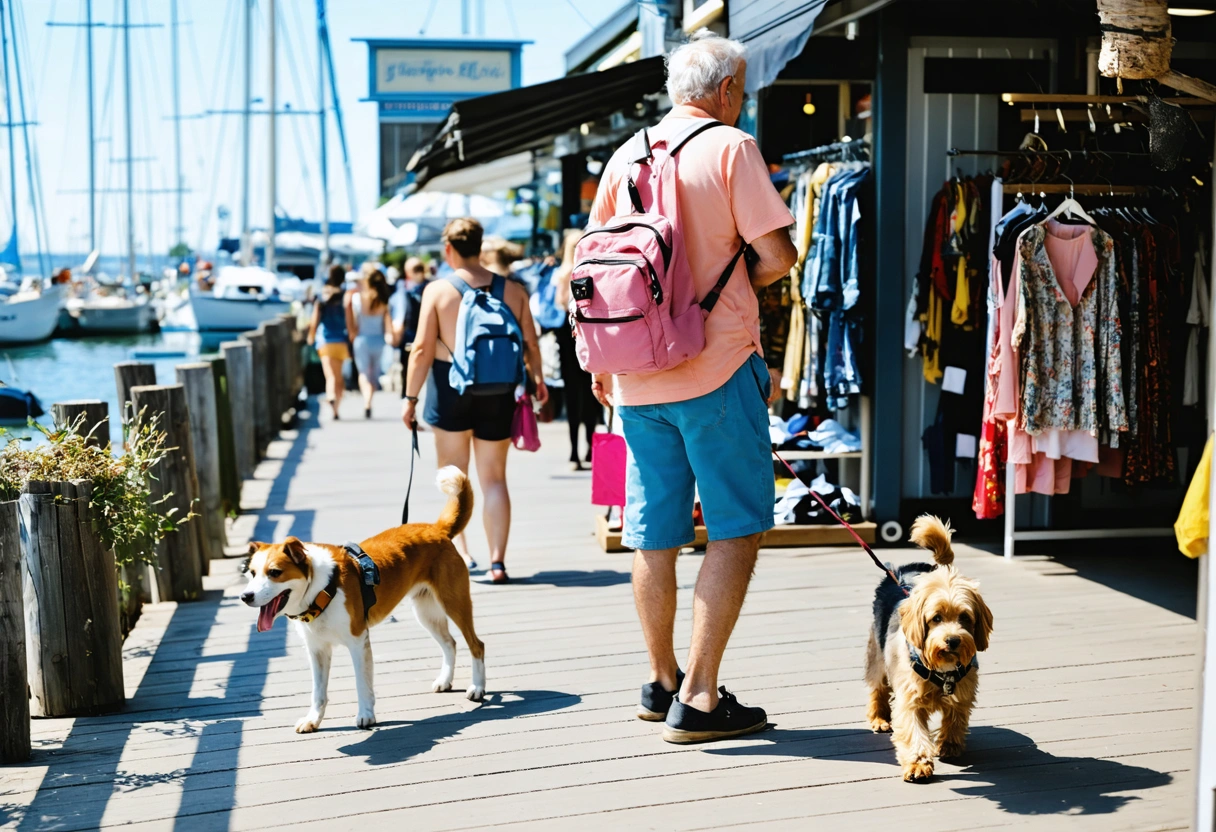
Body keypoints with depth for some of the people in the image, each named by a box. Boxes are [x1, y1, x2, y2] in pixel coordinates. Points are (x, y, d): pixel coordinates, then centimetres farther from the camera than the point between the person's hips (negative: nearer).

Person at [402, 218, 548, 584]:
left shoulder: (438, 290, -6)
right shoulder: (512, 290, 1)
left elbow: (422, 348, -8)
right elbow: (530, 343, 3)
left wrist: (410, 397, -3)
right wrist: (538, 378, 20)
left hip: (450, 389, -2)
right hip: (497, 393, 2)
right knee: (494, 478, 8)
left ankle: (458, 550, 0)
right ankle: (497, 560, 4)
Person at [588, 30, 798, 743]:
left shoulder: (625, 157, 10)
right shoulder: (731, 147, -6)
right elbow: (779, 254, -12)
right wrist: (740, 281, 9)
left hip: (637, 375, 6)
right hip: (717, 367, -6)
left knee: (655, 534, 12)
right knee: (737, 528, 0)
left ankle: (663, 682, 25)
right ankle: (699, 699, -3)